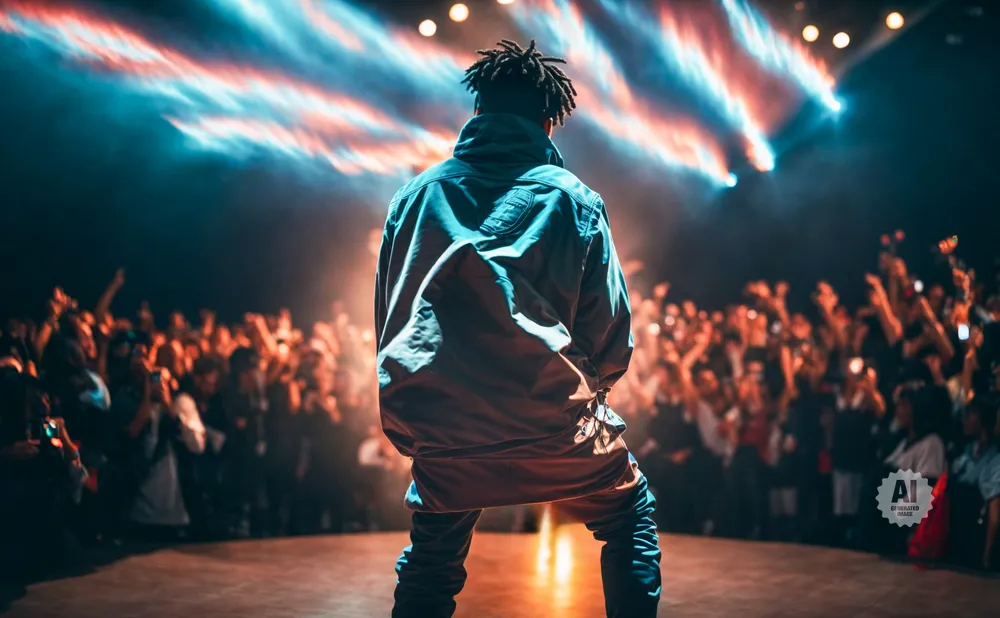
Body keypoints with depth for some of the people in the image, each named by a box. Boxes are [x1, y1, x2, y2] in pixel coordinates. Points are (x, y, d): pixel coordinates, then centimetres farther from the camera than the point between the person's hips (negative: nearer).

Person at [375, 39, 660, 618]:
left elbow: (390, 325, 11)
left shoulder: (414, 196, 7)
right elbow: (612, 336, -3)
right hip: (553, 430, -2)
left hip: (443, 442, 3)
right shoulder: (573, 201, -1)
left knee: (429, 571, 24)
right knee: (631, 518, 24)